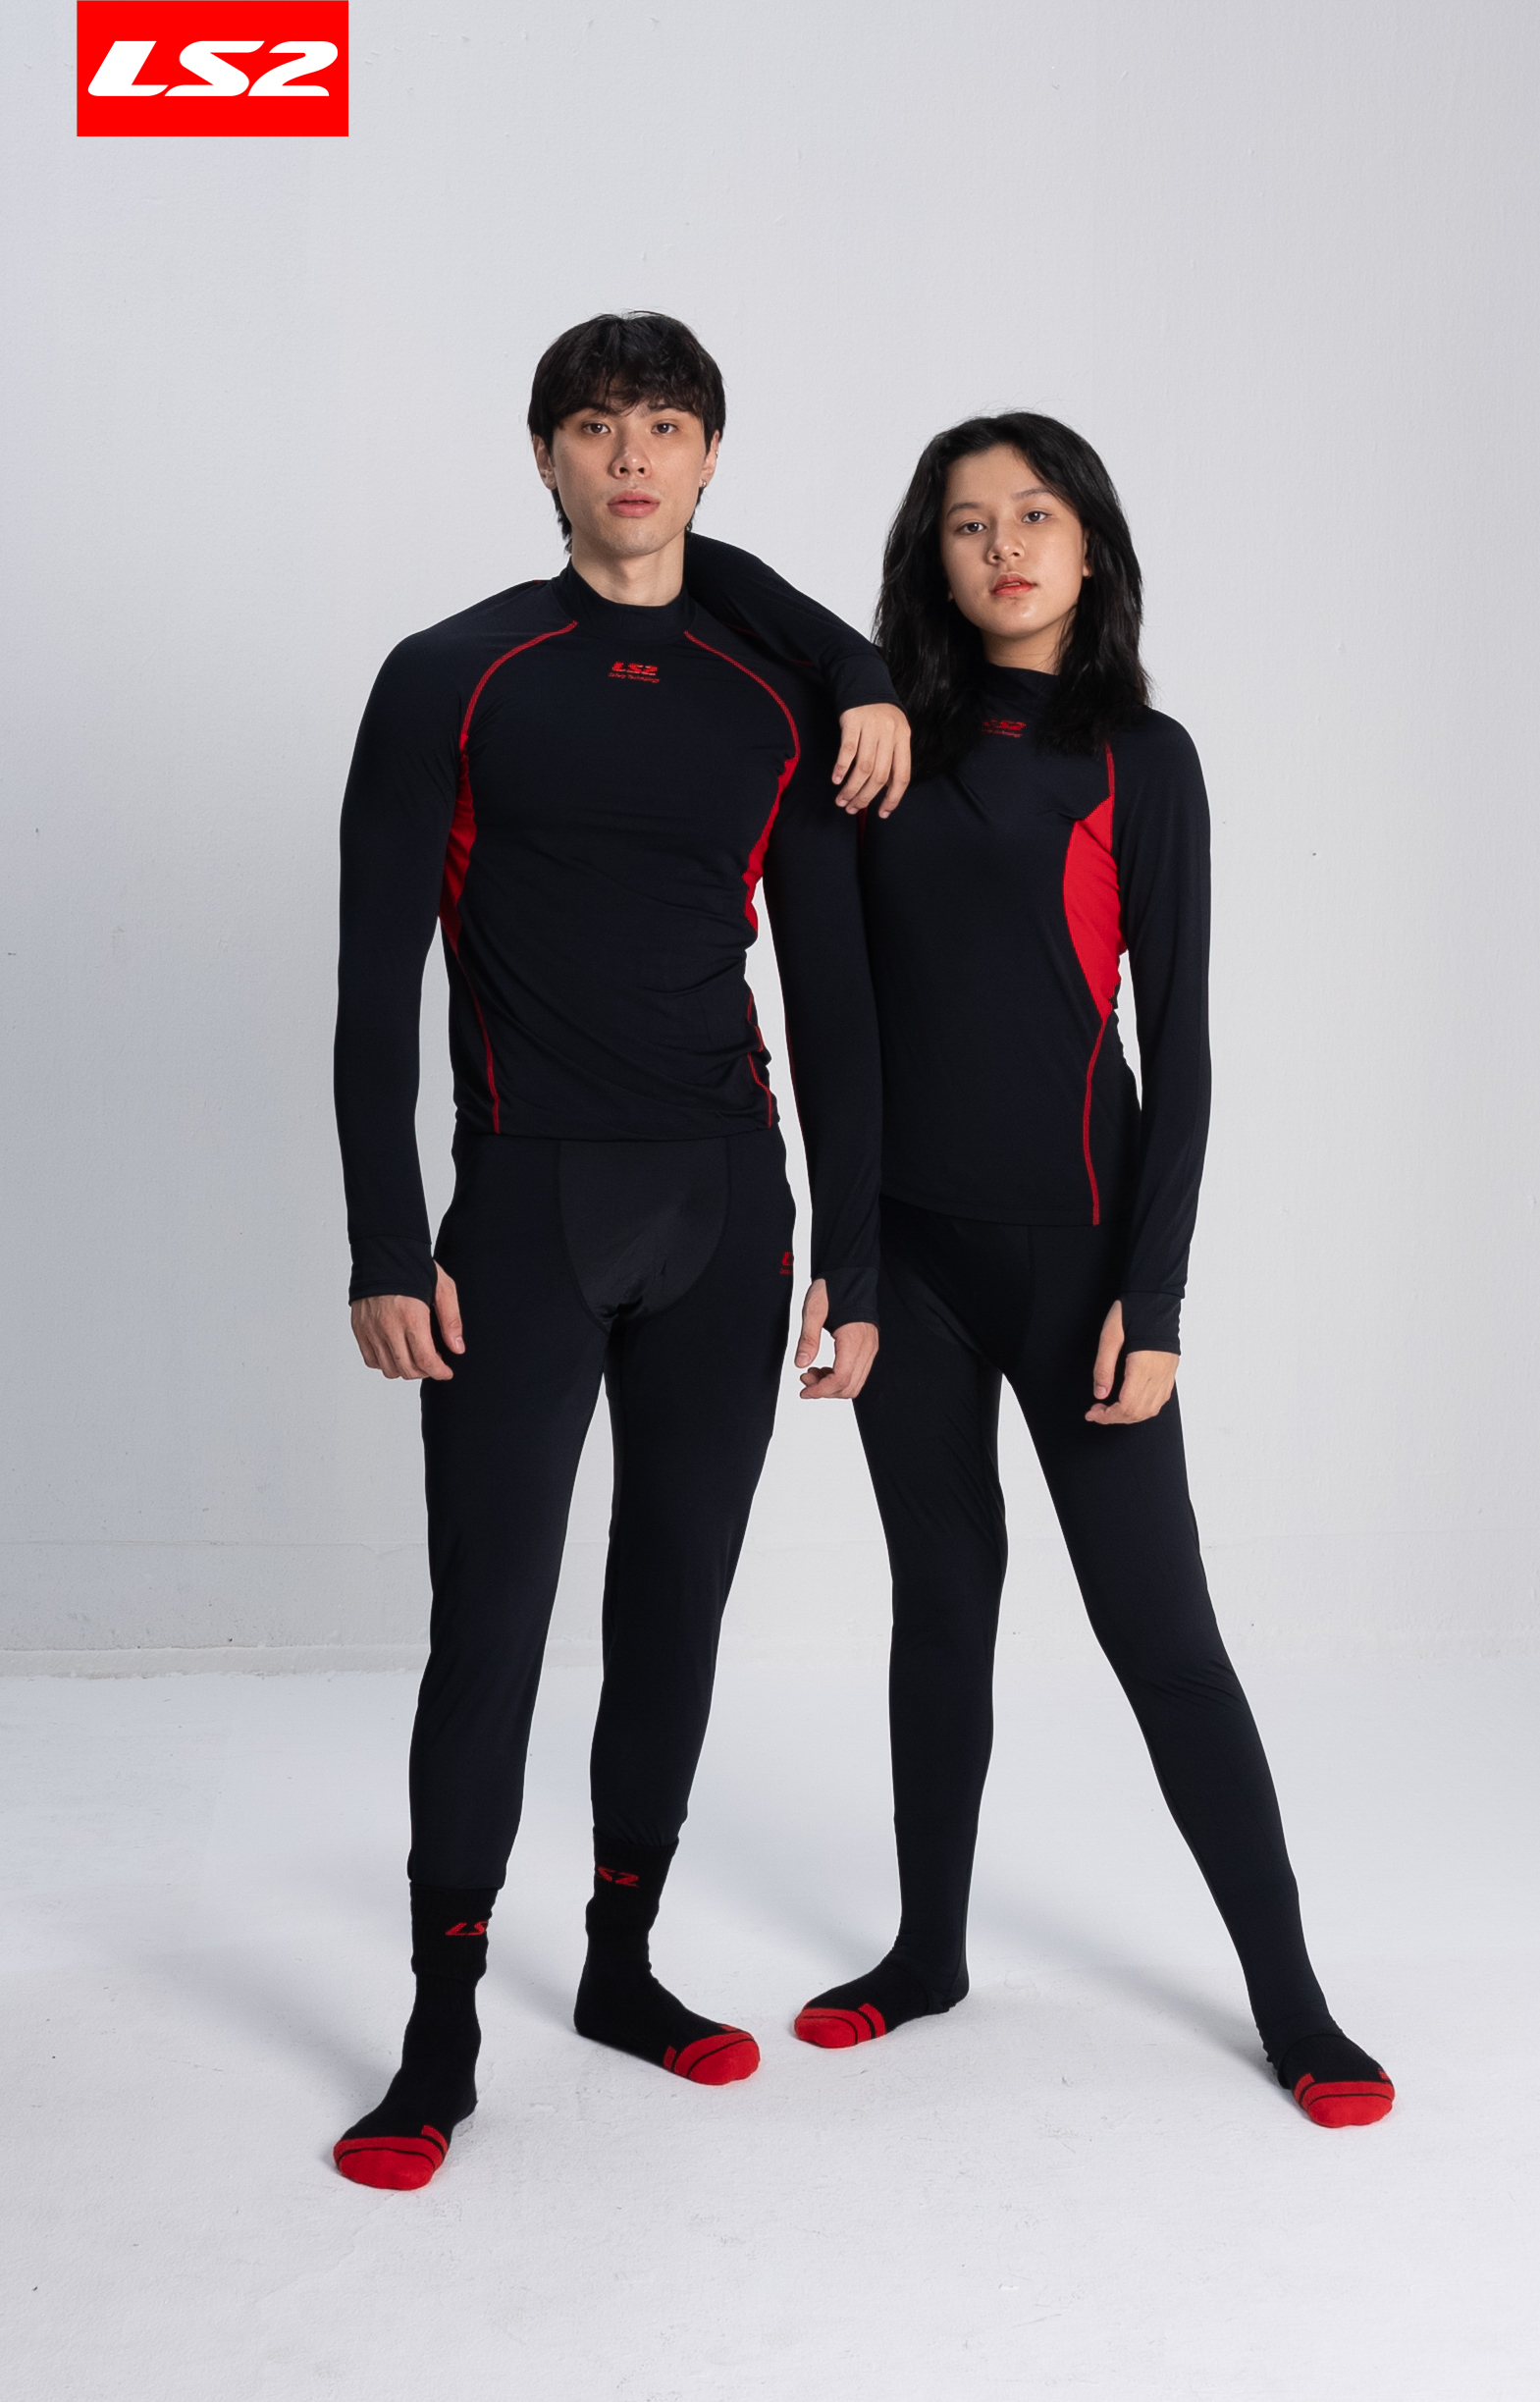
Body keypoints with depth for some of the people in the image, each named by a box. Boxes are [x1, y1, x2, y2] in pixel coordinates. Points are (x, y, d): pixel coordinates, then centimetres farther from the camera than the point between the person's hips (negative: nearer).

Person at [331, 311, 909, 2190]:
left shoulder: (778, 704, 9)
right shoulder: (452, 680, 1)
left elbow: (833, 1002, 14)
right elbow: (376, 985, -3)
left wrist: (852, 1263, 4)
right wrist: (386, 1249, -10)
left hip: (729, 1208, 4)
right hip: (529, 1207, -3)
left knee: (677, 1609, 10)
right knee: (490, 1626, -3)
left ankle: (623, 1967, 27)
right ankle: (440, 2042, 11)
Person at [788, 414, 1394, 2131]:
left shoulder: (1140, 761, -2)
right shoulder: (894, 742, 6)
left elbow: (1176, 1043, -5)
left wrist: (1151, 1296, -10)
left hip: (1066, 1240, -3)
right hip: (903, 1233, 3)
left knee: (1155, 1618, 0)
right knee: (941, 1594, 13)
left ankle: (1289, 1997, 15)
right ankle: (928, 1949, 28)